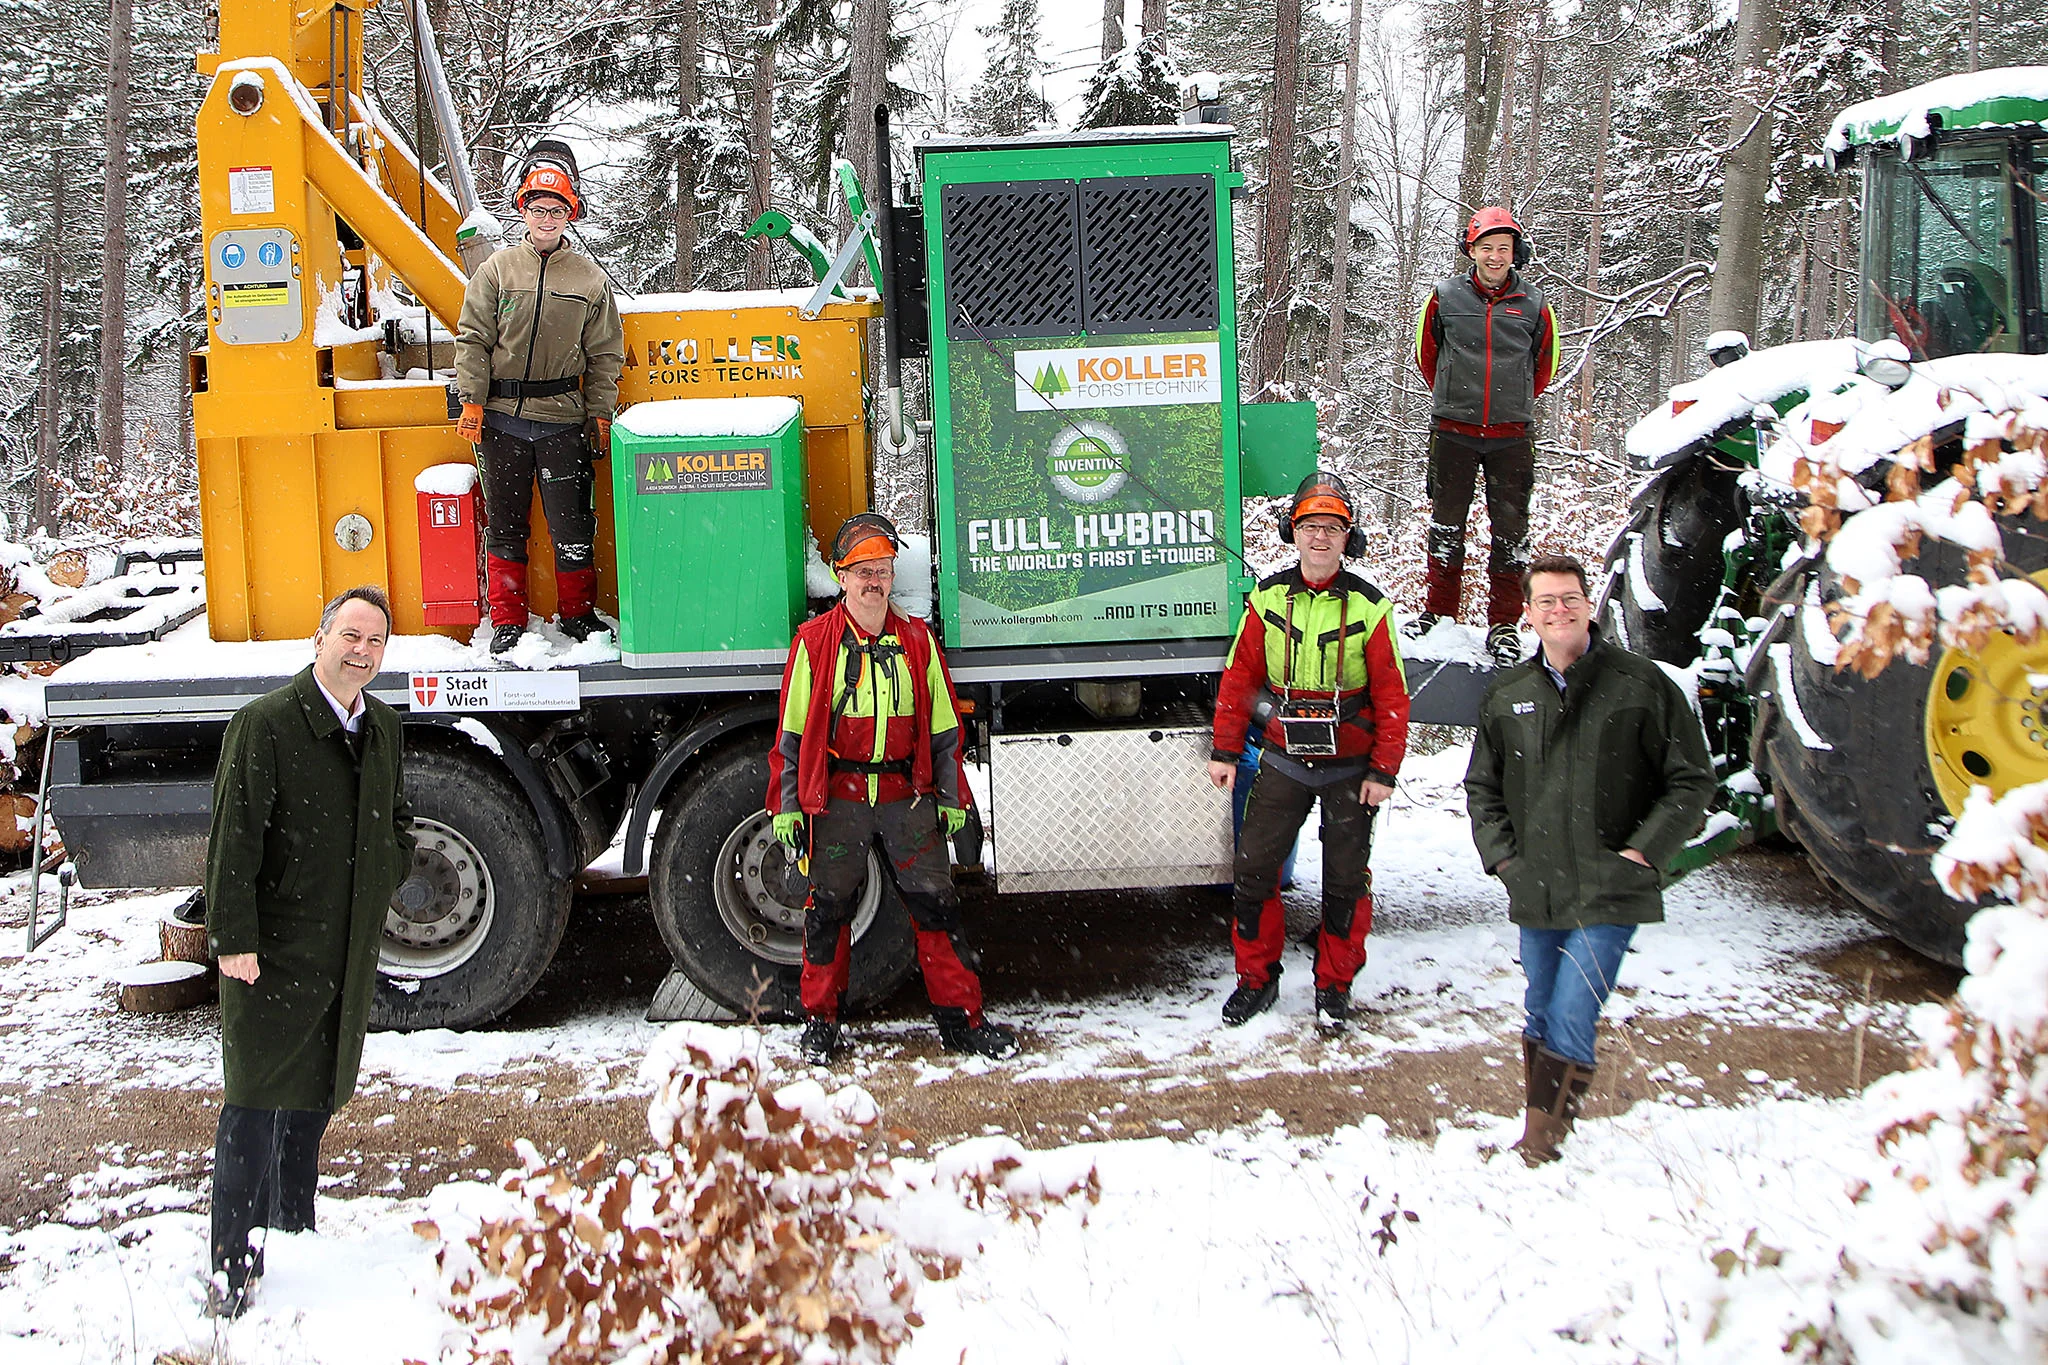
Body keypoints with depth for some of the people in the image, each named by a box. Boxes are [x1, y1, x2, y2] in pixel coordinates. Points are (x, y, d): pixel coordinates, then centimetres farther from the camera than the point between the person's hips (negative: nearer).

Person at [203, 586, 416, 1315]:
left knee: (314, 1102, 17)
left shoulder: (384, 727, 10)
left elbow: (396, 820, 25)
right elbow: (233, 837, -16)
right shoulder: (265, 724, -12)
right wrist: (233, 938, -19)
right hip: (273, 953, -7)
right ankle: (235, 1272, 4)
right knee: (255, 1107, -3)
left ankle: (295, 1243, 31)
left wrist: (385, 874, 9)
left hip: (350, 954, 7)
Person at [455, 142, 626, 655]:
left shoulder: (590, 278, 5)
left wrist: (600, 416, 3)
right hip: (502, 418, 1)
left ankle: (578, 612, 18)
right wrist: (471, 401, -3)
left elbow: (605, 354, 8)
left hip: (562, 419, -1)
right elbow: (473, 340, 4)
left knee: (572, 522, 0)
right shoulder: (496, 270, 4)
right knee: (504, 521, 6)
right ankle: (507, 621, 16)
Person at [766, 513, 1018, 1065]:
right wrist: (786, 806, -1)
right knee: (830, 906, 3)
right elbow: (792, 731, 3)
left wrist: (951, 798, 9)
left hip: (906, 795, 2)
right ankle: (820, 1021, 17)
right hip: (837, 798, -2)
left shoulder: (916, 641, 9)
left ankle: (961, 1018, 7)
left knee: (936, 903, -1)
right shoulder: (814, 641, 2)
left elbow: (942, 727, 13)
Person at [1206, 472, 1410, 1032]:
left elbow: (1391, 697, -5)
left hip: (1349, 769, -2)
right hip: (1283, 761, 2)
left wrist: (1383, 771, -9)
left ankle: (1334, 985, 23)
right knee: (1253, 869, 2)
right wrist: (1225, 750, 1)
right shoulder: (1268, 599, -1)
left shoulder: (1369, 607, -7)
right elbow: (1239, 677, 4)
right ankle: (1257, 977, 19)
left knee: (1345, 879, 6)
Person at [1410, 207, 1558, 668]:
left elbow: (1544, 366, 16)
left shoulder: (1534, 305, 1)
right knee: (1446, 526, 7)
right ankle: (1438, 612, 20)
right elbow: (1427, 355, 15)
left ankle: (1504, 625, 8)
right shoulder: (1445, 298, 0)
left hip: (1511, 437, 0)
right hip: (1452, 433, 0)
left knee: (1510, 532, 1)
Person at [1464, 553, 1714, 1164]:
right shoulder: (1506, 695, 8)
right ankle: (1538, 1131, 25)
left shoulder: (1641, 684, -4)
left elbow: (1692, 781, 0)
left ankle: (1541, 1143, -2)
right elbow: (1481, 787, 19)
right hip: (1535, 893, 4)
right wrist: (1502, 856, 5)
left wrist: (1643, 852, -7)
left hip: (1610, 892, -4)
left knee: (1570, 1021, -11)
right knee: (1539, 1019, 12)